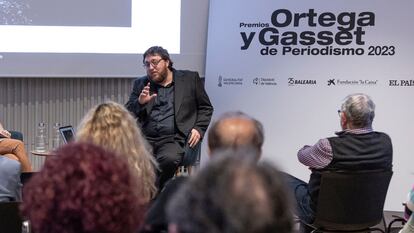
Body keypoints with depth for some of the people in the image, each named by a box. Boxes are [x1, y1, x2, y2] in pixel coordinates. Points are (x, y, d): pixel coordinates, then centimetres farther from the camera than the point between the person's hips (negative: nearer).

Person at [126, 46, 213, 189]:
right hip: (145, 138, 2)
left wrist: (199, 128, -2)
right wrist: (139, 102, -5)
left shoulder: (190, 79, 13)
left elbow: (206, 108, 15)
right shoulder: (141, 84, 19)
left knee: (169, 159, -35)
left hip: (173, 138, -2)